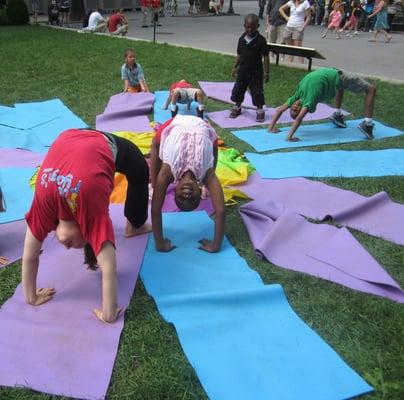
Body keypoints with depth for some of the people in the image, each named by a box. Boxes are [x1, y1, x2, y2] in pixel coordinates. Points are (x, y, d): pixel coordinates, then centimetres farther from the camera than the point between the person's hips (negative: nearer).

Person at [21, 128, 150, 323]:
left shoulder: (91, 211, -34)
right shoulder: (43, 200, -25)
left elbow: (109, 268, -34)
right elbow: (29, 257, -14)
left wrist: (109, 314, -27)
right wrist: (31, 298, -8)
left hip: (106, 146, -2)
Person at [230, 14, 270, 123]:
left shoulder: (261, 40, -10)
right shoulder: (242, 39, 1)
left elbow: (266, 57, -8)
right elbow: (239, 55, 11)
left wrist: (266, 72, -10)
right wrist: (234, 68, 11)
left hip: (256, 71, -4)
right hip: (243, 70, 4)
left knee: (257, 92, 1)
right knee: (238, 89, 12)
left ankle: (260, 111, 14)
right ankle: (237, 108, 30)